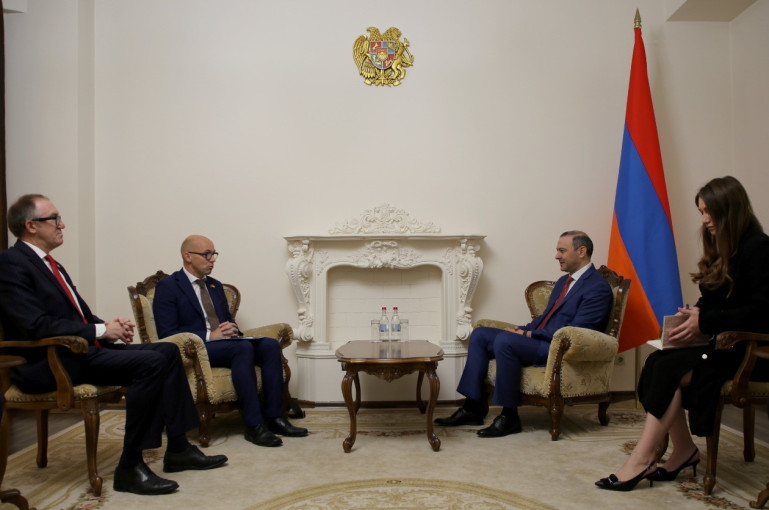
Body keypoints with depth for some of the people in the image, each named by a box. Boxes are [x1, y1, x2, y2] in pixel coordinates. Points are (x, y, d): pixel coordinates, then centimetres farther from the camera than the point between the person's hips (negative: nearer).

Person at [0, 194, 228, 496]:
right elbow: (35, 326, -22)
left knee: (168, 351, 0)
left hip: (79, 349, 10)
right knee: (150, 362, -26)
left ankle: (178, 449, 3)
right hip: (49, 364, -10)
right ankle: (130, 468, -16)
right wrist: (100, 331, -18)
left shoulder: (49, 264, 18)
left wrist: (109, 327, -1)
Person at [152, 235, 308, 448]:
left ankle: (273, 416, -20)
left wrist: (231, 330, -1)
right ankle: (254, 425, -31)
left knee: (270, 345, -19)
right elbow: (167, 333, -11)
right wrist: (210, 335, -20)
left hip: (222, 342, 7)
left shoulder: (215, 286, 20)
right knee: (243, 348, -34)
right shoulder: (167, 286, -3)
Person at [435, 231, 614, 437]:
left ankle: (509, 416, -19)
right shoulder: (563, 281, 20)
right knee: (480, 334, -2)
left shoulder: (598, 287, -10)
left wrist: (530, 334, -17)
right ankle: (472, 408, -3)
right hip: (538, 341, 10)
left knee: (504, 340, -31)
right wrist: (522, 330, 3)